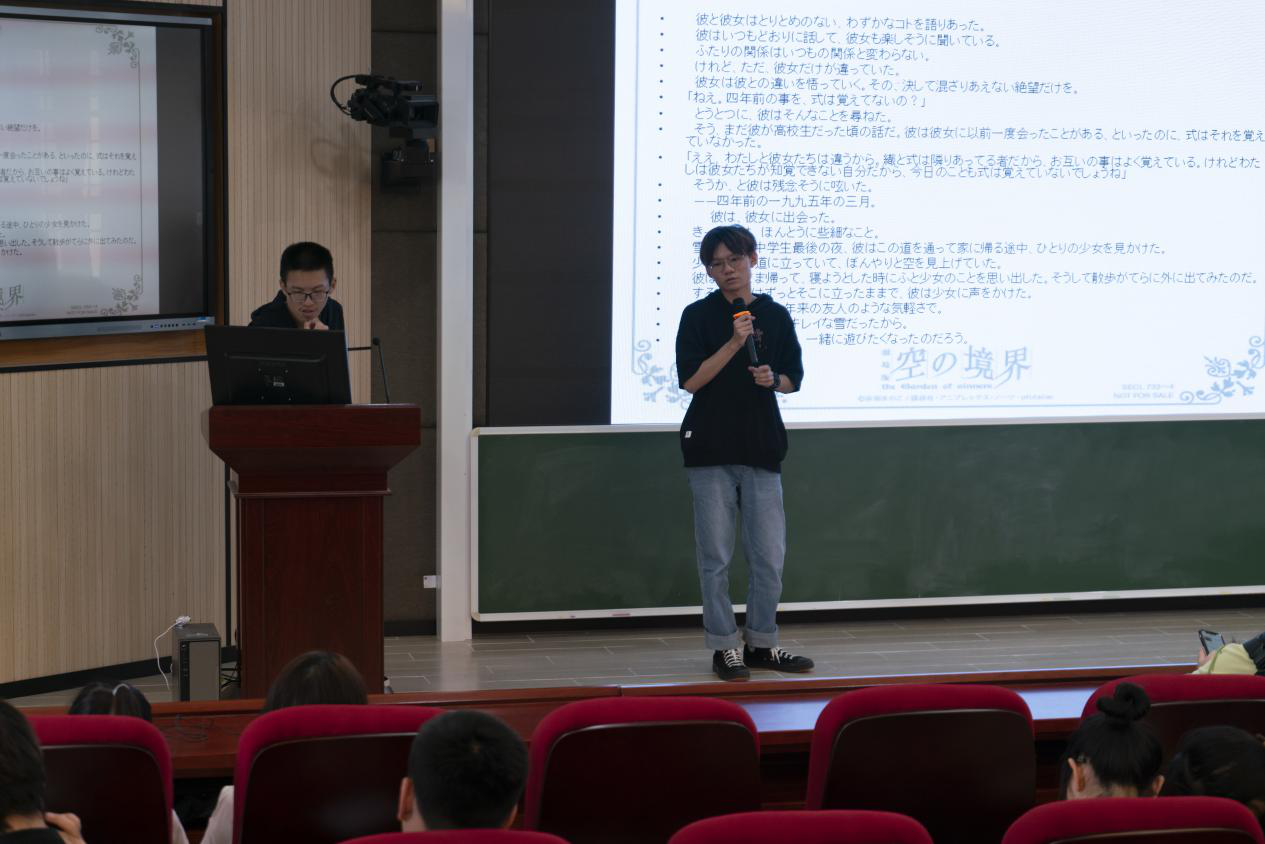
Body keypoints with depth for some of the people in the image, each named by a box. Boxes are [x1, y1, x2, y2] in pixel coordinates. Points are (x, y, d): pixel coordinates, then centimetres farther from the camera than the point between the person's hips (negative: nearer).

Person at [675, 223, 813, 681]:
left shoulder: (775, 315, 9)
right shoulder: (698, 316, 0)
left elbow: (794, 377, 14)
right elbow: (690, 380, -8)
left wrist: (774, 379, -8)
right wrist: (734, 344, -16)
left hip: (762, 449, 3)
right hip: (710, 451, -3)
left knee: (770, 557, 4)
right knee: (715, 557, 0)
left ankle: (761, 644, 17)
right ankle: (724, 647, 9)